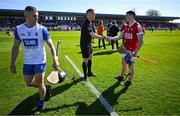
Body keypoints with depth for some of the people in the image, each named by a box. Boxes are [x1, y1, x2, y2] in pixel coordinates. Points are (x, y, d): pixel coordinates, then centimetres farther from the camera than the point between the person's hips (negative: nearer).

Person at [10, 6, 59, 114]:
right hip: (27, 62, 4)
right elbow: (15, 47, 4)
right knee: (29, 84, 13)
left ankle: (41, 104, 28)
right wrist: (13, 63, 3)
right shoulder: (18, 29, -4)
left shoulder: (42, 29, -13)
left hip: (40, 61, -4)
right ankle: (46, 88, 40)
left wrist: (55, 60, -25)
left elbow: (51, 45, -12)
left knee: (40, 84, 3)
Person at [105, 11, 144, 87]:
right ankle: (121, 76, 37)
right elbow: (120, 36, 11)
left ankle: (129, 80, 22)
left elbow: (141, 40, -19)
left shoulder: (137, 26, -16)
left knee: (130, 64, 4)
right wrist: (111, 38, -1)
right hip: (125, 49, 7)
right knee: (124, 62, 18)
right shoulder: (126, 26, 7)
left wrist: (136, 52, -25)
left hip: (132, 50, -7)